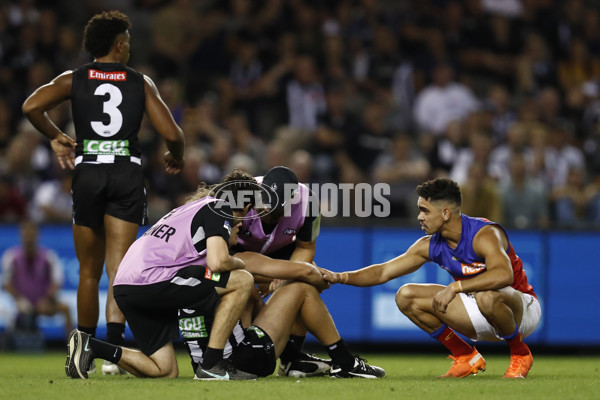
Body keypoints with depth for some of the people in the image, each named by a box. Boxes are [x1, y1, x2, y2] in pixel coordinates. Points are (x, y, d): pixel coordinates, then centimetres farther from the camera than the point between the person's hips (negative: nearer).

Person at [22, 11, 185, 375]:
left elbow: (32, 107, -8)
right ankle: (114, 344, -25)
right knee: (118, 269, -7)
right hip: (128, 174, -1)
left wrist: (55, 137, 9)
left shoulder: (74, 79, 8)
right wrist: (176, 157, 21)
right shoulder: (141, 82, 7)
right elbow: (171, 133, -1)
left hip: (88, 171, 1)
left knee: (89, 272, 13)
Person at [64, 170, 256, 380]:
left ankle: (89, 346, 3)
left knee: (166, 372, 14)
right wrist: (238, 263, 10)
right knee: (242, 280, -2)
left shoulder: (195, 207, 29)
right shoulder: (220, 209, 2)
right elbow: (217, 262, -11)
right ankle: (212, 365, -3)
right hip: (152, 281, -9)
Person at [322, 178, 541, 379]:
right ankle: (466, 358, 4)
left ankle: (520, 355, -13)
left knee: (487, 297, -44)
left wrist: (455, 287, -45)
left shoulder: (484, 234, -26)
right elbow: (383, 272, 1)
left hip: (521, 308, -7)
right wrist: (340, 277, -13)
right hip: (480, 318, 7)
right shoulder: (430, 246, -4)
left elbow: (503, 274, -45)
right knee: (406, 296, -5)